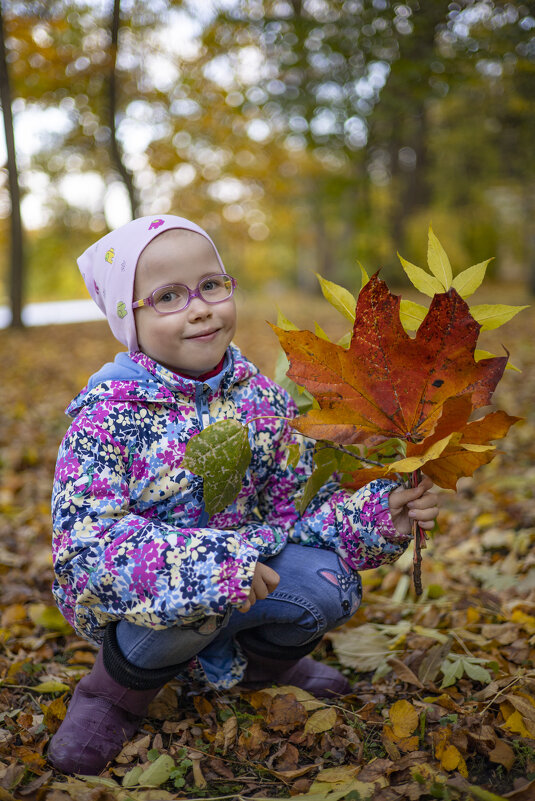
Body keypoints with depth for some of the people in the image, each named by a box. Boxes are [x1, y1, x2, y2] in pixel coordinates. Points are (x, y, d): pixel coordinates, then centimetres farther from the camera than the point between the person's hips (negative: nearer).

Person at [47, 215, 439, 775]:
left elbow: (293, 507, -2)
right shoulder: (107, 414, -20)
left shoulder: (259, 397, -4)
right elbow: (81, 539, -29)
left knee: (324, 580, -19)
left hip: (242, 583, 5)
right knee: (189, 596, -36)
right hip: (133, 602, -4)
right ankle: (116, 690, -2)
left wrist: (374, 515, -22)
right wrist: (212, 565, -41)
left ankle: (262, 664, 16)